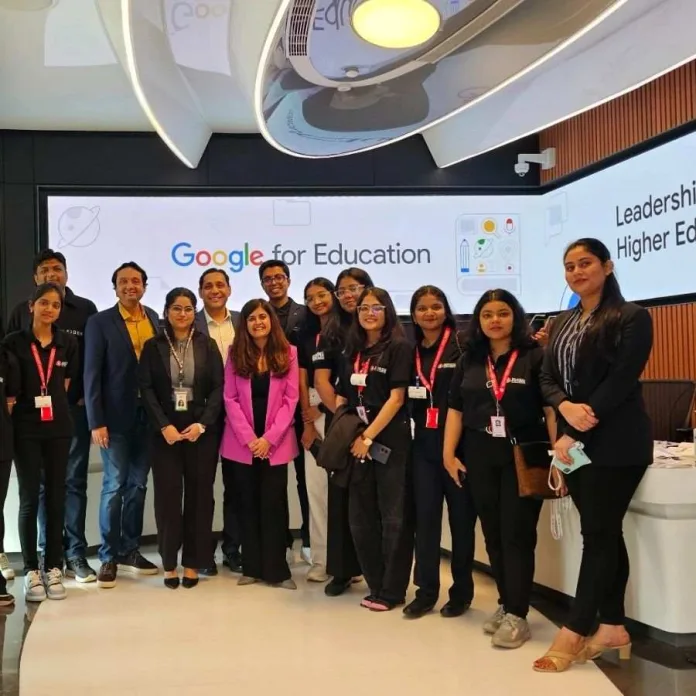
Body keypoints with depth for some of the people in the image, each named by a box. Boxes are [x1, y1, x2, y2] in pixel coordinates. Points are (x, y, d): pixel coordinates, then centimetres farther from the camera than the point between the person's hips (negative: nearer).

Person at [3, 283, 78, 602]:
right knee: (29, 498, 1)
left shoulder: (68, 343, 3)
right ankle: (31, 570, 9)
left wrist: (53, 405, 8)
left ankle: (53, 568, 14)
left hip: (58, 428, 2)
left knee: (56, 497, 6)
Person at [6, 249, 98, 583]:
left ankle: (76, 554, 6)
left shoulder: (85, 309, 5)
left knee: (74, 481, 2)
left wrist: (87, 395, -3)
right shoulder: (22, 312, 8)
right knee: (44, 484, 5)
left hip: (75, 408, -1)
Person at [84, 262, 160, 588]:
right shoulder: (100, 322, -5)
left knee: (137, 485, 11)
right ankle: (109, 556, 11)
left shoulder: (154, 319, 8)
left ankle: (130, 550, 22)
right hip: (116, 417, -4)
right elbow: (92, 375, -8)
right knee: (114, 486, 0)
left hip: (148, 416, 4)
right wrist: (96, 422, -13)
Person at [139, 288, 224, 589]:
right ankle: (169, 563, 12)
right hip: (165, 431, 0)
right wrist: (164, 425, -13)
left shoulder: (207, 345, 5)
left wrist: (202, 424, -12)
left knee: (199, 495, 3)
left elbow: (218, 388, 0)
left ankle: (193, 562, 13)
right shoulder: (153, 346, 4)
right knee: (168, 495, 0)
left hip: (202, 430, 1)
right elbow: (146, 389, -2)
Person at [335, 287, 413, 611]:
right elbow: (343, 397, 16)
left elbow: (396, 398, -12)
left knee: (393, 517, 1)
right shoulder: (354, 351, 13)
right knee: (361, 517, 9)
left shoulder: (399, 348, -6)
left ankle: (392, 591, 10)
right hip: (357, 443, 7)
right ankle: (376, 586, 21)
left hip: (390, 442, -6)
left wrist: (368, 437, -13)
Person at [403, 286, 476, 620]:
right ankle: (426, 590, 14)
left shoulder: (462, 346, -5)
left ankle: (462, 591, 17)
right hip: (424, 444, 4)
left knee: (461, 516, 6)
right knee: (425, 515, 5)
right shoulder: (412, 352, 11)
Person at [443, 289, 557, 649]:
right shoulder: (469, 361, 9)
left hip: (524, 457, -4)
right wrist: (449, 453, 3)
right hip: (480, 458, 4)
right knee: (493, 535, 10)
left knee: (517, 535, -3)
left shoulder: (534, 356, -4)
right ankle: (505, 604, 22)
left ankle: (517, 615, 2)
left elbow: (551, 408, -7)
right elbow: (456, 409, 9)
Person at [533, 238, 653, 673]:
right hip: (577, 441, 6)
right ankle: (613, 628, 16)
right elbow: (548, 379, 9)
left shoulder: (632, 318, -5)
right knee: (605, 534, 10)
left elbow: (620, 382, -14)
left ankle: (574, 635, -2)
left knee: (598, 534, -5)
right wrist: (566, 407, -15)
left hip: (615, 443, -6)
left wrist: (574, 435, -16)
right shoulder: (563, 323, 16)